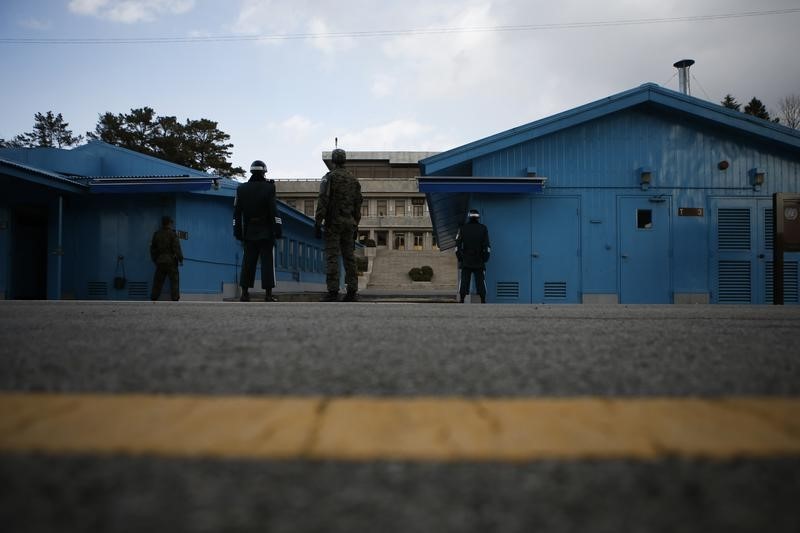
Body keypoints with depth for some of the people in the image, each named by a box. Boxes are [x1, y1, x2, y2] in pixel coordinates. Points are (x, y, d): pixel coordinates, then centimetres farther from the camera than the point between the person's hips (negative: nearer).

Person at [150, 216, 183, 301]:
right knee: (174, 281, 0)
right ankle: (175, 298, -3)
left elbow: (152, 248, 13)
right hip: (171, 261, -5)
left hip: (160, 261, 5)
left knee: (158, 281, 10)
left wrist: (154, 259, 21)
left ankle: (153, 298, 10)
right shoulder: (172, 234, -8)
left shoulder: (156, 234, 8)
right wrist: (180, 259, -5)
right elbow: (176, 248, -12)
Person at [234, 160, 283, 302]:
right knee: (267, 262, 0)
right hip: (266, 233, -3)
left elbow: (237, 213, 5)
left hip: (249, 233, 4)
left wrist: (238, 231, 10)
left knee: (248, 262, 8)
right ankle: (268, 294, -3)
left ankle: (245, 293, 7)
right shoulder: (268, 188, -7)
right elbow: (274, 211, -11)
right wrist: (278, 230, -8)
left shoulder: (241, 189, 5)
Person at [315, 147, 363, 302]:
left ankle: (333, 292, -10)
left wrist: (318, 223, -12)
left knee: (332, 257, -6)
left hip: (333, 223, -5)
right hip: (349, 223, 5)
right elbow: (358, 205, 13)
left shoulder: (329, 177, -4)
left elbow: (323, 201, -13)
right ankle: (352, 291, 4)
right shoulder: (354, 180, 13)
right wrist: (355, 226, 19)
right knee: (349, 256, 6)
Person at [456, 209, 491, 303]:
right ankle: (483, 301, 3)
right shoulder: (483, 229, -1)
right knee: (481, 281, 6)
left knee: (464, 282, 2)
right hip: (479, 261, 0)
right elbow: (487, 246, -6)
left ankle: (462, 301, -2)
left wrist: (459, 258, 5)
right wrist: (485, 258, 2)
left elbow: (458, 245, -2)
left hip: (466, 261, 0)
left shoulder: (463, 228, 1)